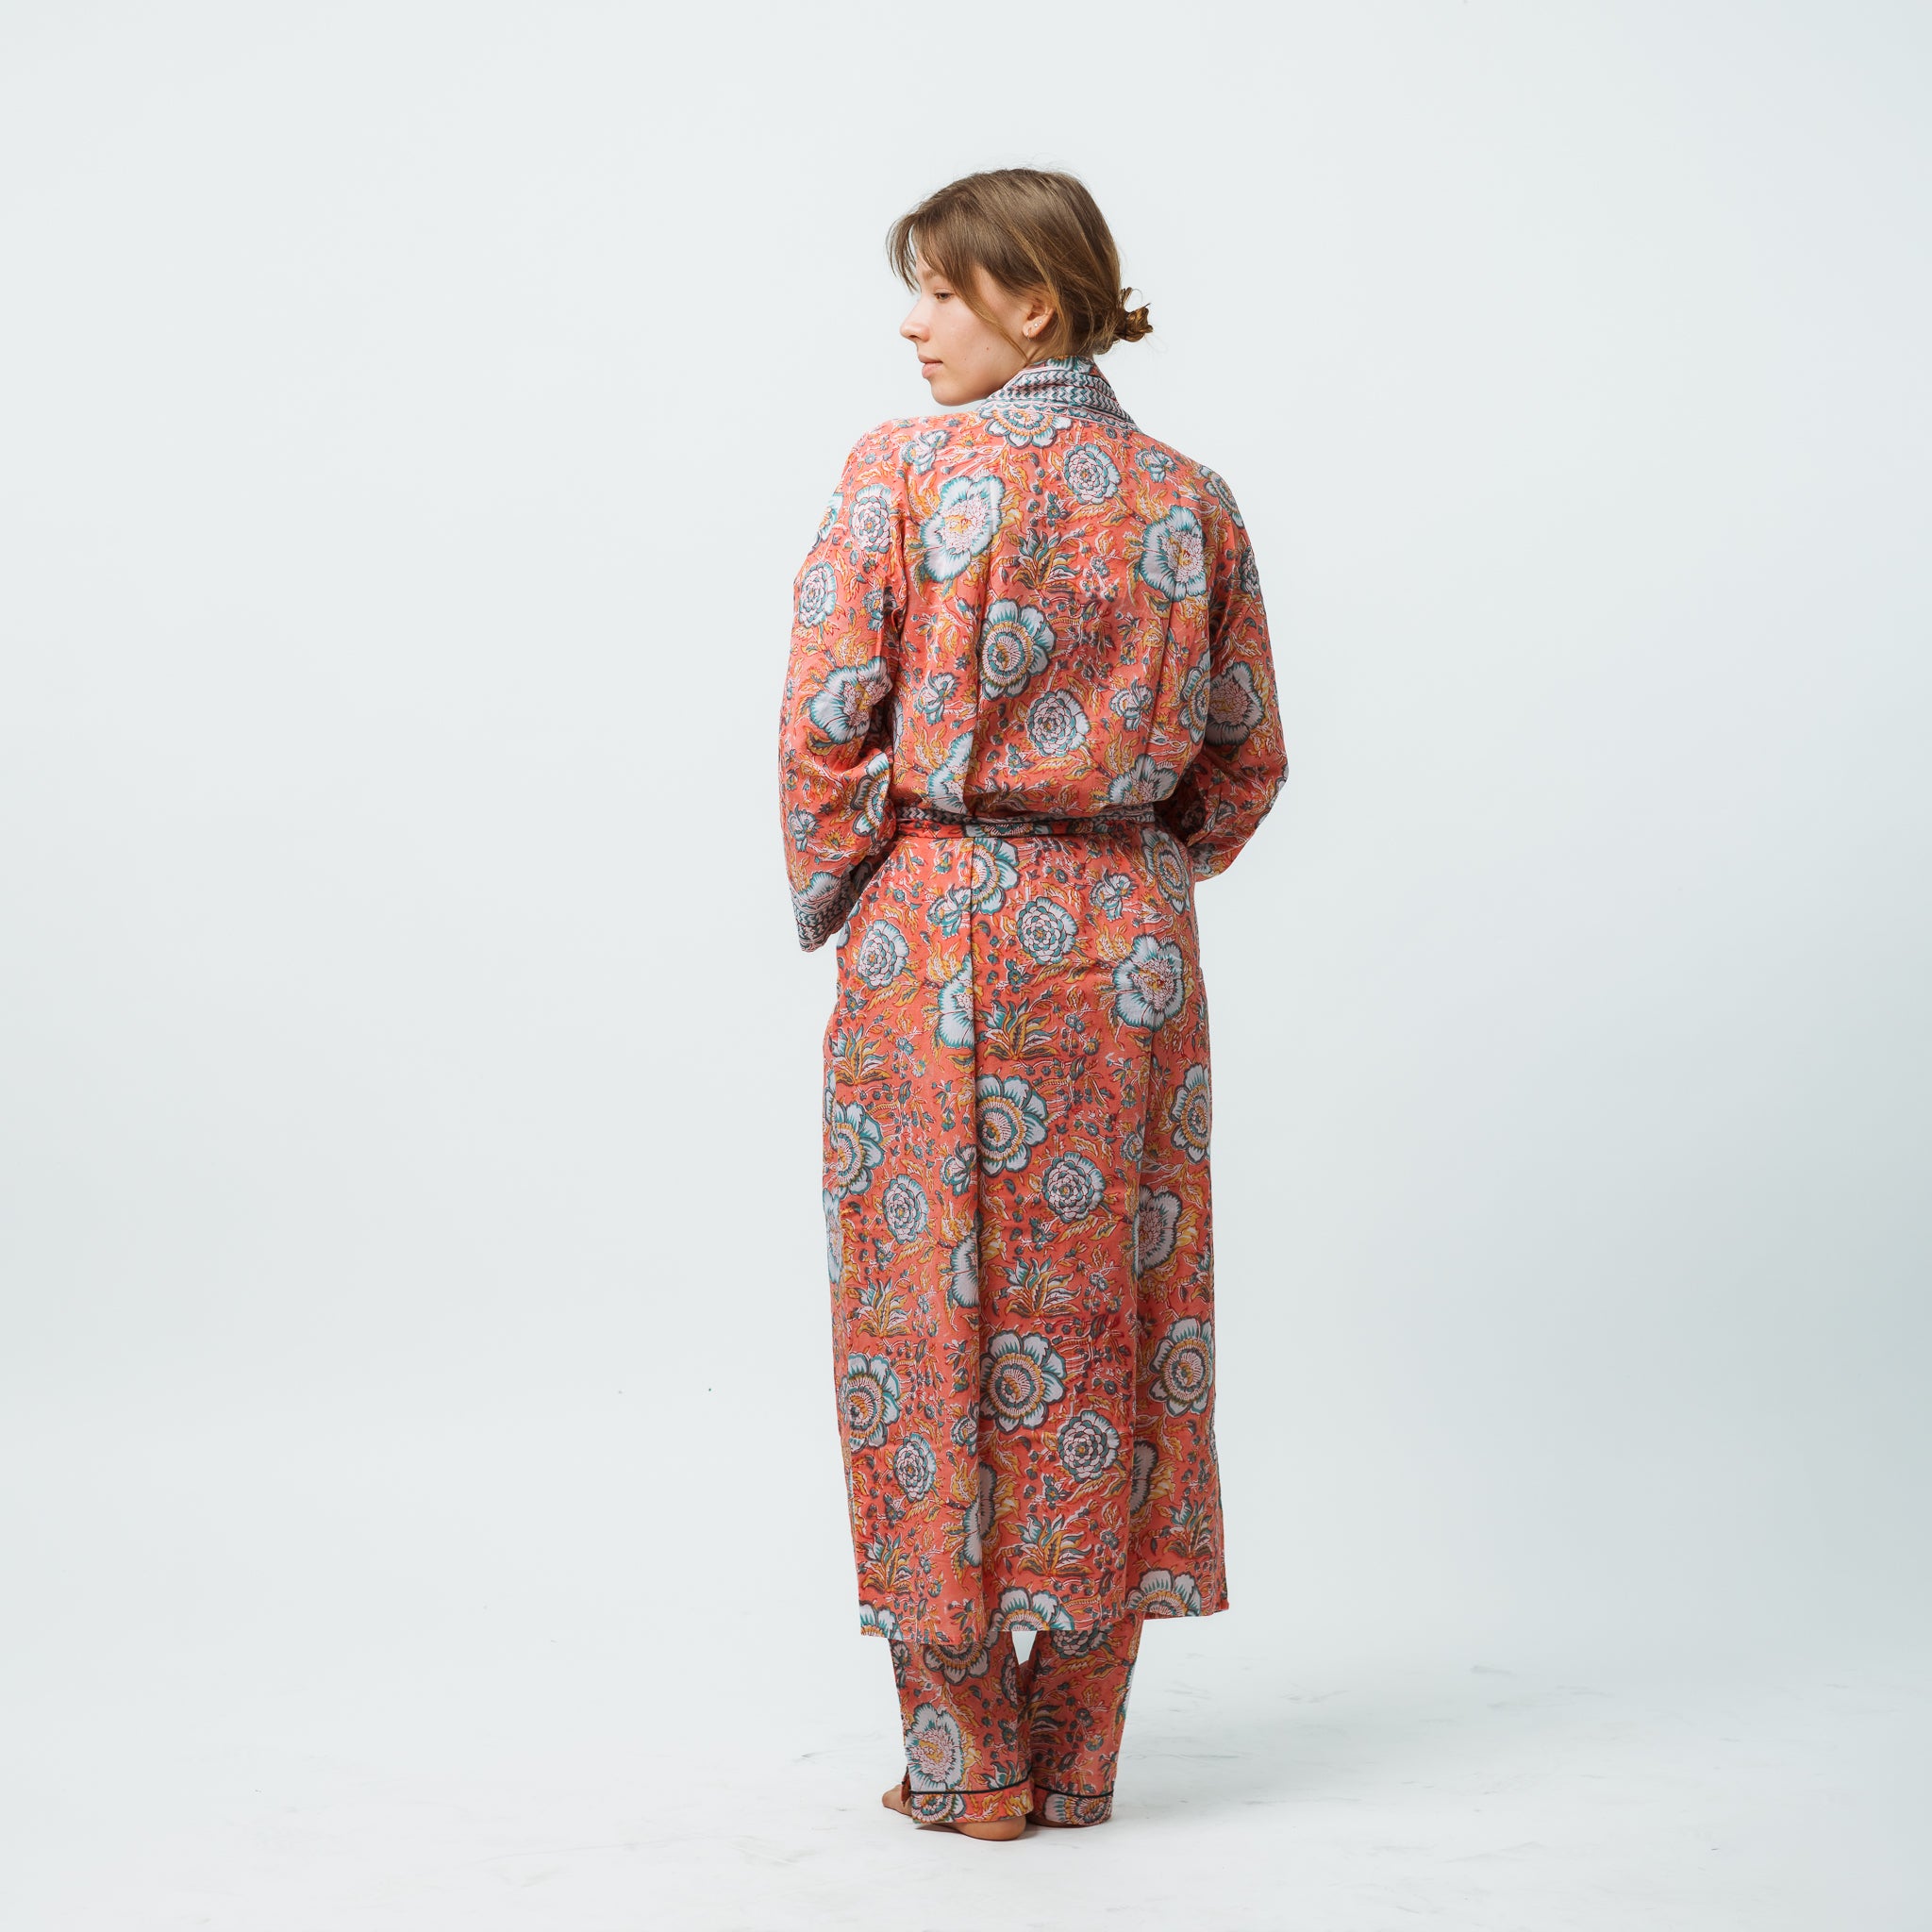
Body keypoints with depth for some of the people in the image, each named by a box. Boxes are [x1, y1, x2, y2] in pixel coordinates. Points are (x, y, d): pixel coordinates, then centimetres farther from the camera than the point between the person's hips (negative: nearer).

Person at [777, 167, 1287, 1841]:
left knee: (931, 1314, 5)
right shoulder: (1190, 500, 5)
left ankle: (967, 1754, 11)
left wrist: (838, 899, 5)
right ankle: (1076, 1752, 17)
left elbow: (825, 726, -9)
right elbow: (1246, 759, 9)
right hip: (1125, 949, 4)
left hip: (936, 939, -4)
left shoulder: (901, 474, -7)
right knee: (1104, 1318, 9)